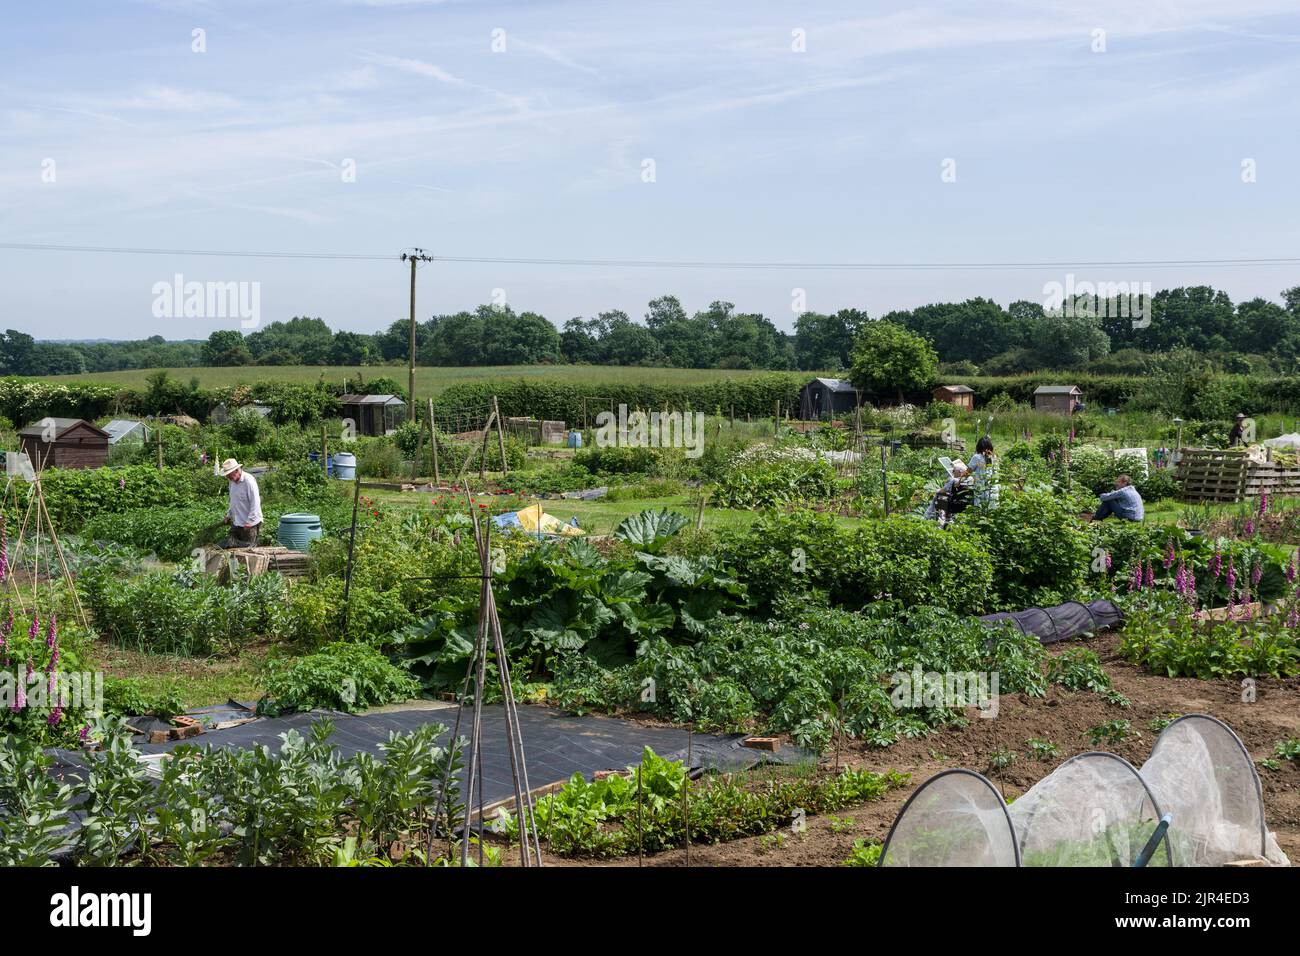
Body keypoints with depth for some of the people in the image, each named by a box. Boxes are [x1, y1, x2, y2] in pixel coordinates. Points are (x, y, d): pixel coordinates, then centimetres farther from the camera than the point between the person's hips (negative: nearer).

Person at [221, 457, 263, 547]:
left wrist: (250, 522, -20)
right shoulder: (232, 481, 9)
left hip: (249, 524, -8)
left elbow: (255, 503, -20)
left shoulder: (249, 481, -18)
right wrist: (229, 514, 17)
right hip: (236, 523, 8)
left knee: (247, 547, -3)